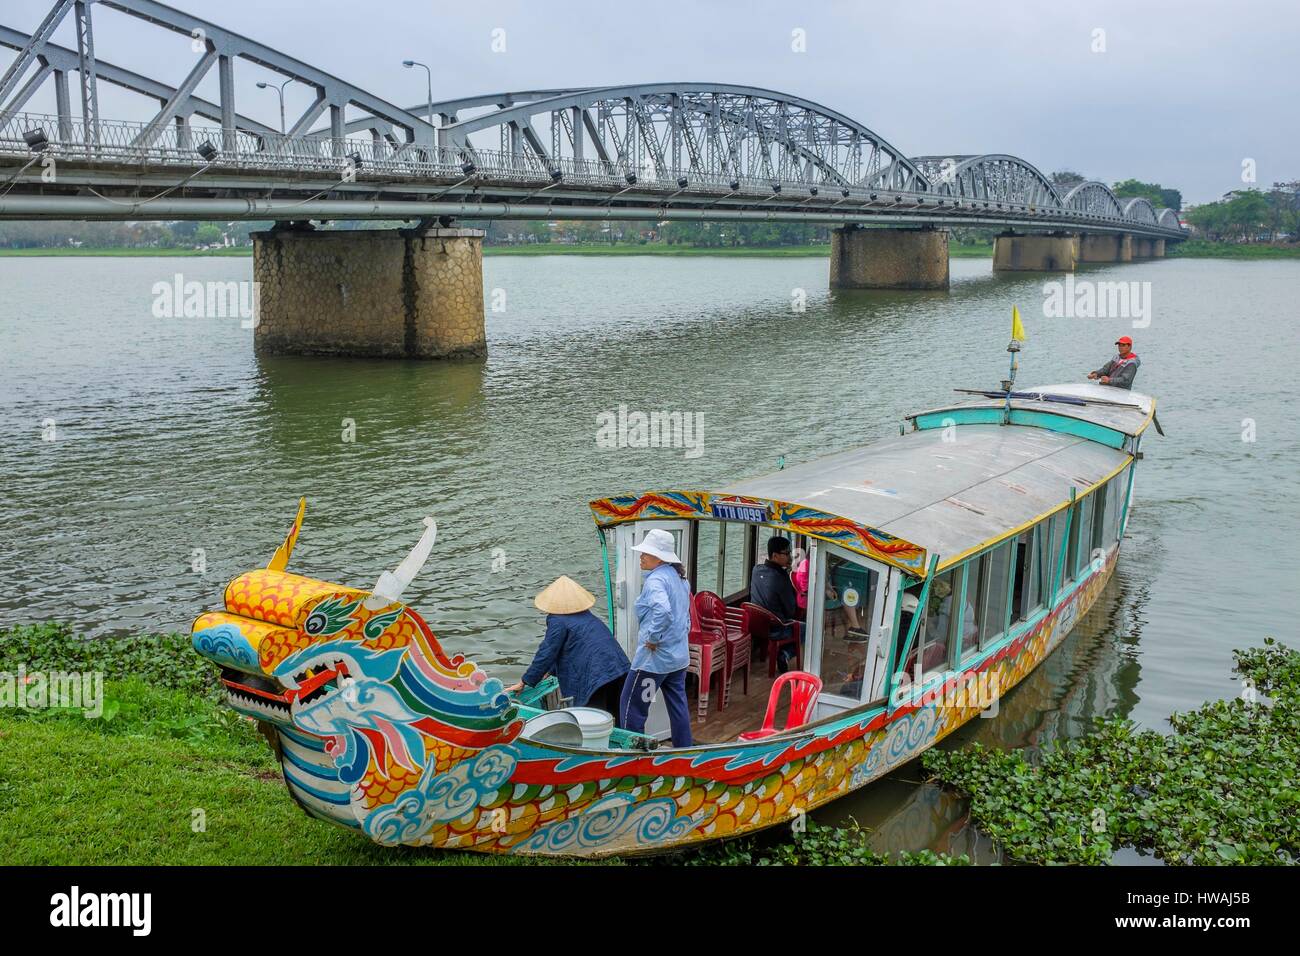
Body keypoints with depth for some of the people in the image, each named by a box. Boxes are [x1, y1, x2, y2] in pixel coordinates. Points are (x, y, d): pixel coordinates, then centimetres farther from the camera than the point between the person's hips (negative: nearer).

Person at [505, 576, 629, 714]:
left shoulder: (558, 621, -5)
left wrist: (524, 682, 7)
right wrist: (550, 671, 42)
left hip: (594, 677, -8)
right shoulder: (587, 615, 22)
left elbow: (546, 653, -3)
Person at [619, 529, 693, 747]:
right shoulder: (679, 578, 11)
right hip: (679, 655, 9)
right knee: (678, 706, 14)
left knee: (631, 706, 3)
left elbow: (662, 610, -37)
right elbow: (685, 613, 21)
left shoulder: (656, 580, -19)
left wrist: (653, 639, -26)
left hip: (654, 658, -9)